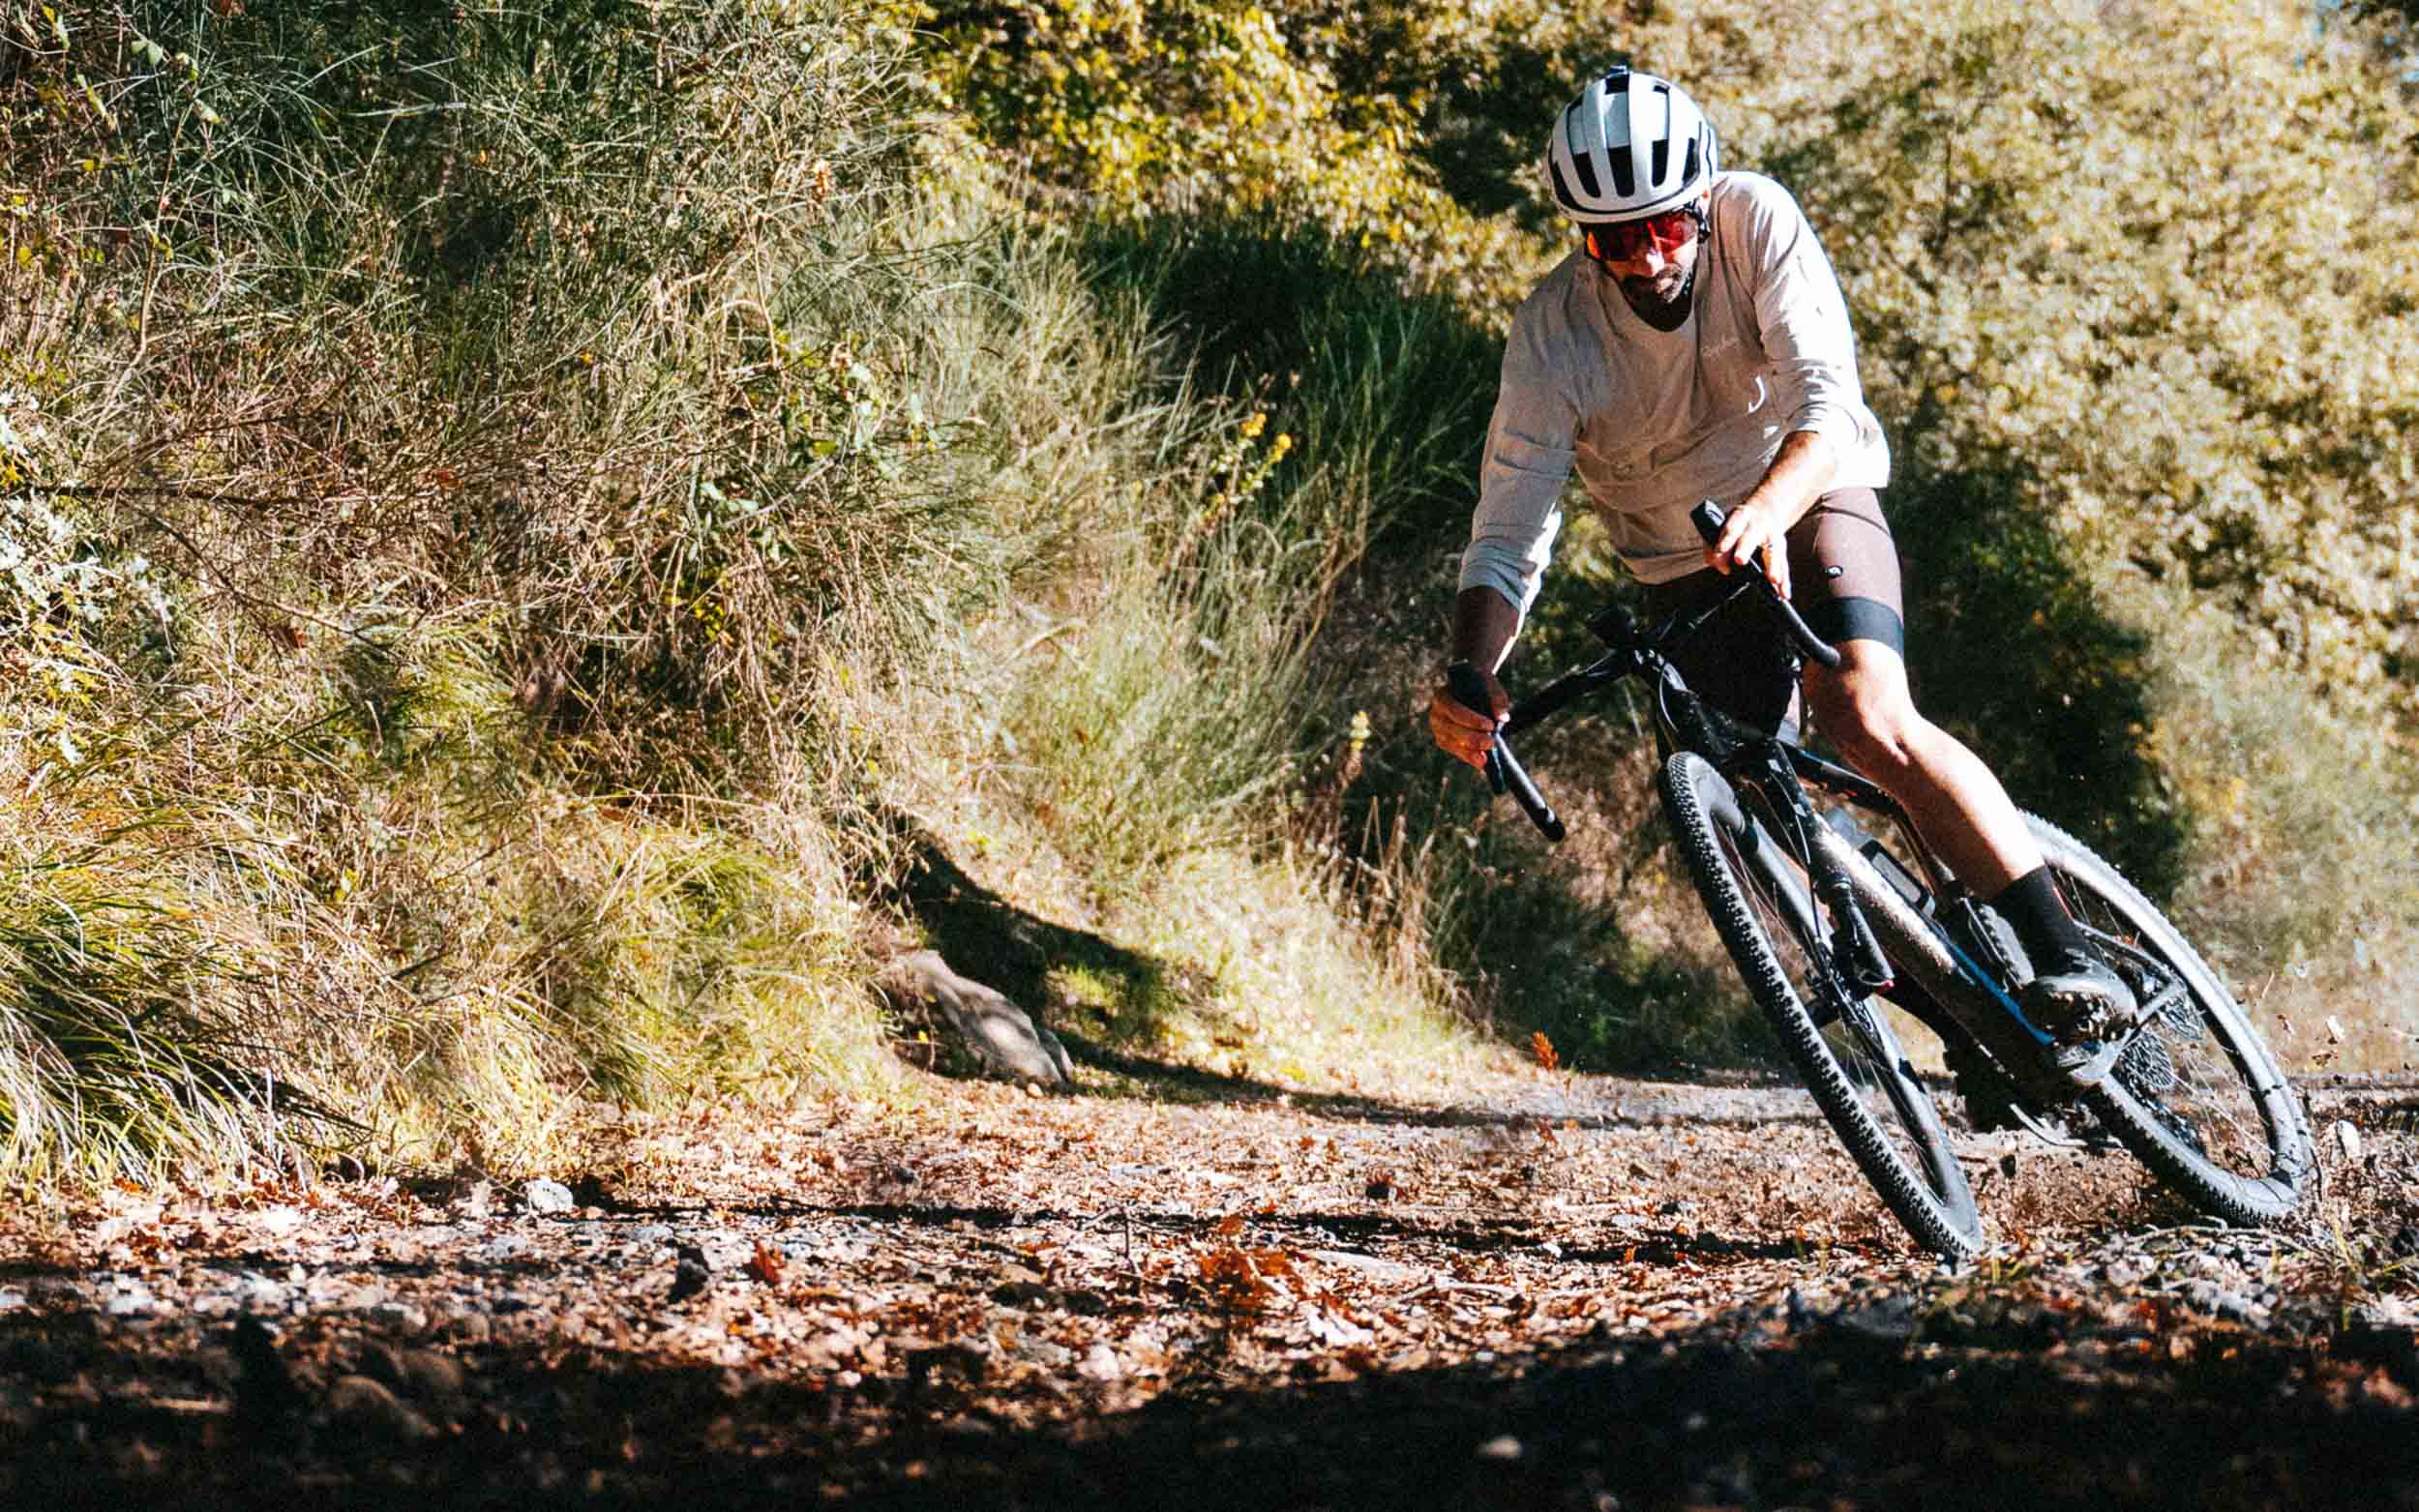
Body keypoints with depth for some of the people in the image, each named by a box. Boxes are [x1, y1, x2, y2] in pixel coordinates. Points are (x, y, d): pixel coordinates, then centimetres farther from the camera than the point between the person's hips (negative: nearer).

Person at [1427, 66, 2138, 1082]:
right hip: (1685, 569, 3)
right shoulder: (1552, 334, -23)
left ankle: (2074, 967, -28)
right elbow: (1510, 536, -23)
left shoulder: (1753, 221, -25)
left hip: (1812, 503, -2)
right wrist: (1470, 675, -42)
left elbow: (1830, 406, -33)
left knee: (1869, 721, -28)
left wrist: (1767, 509, -55)